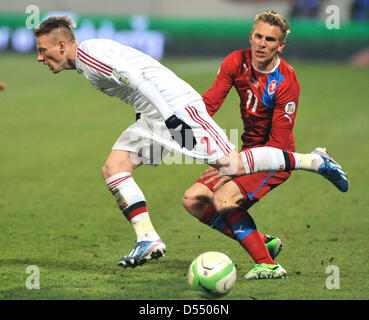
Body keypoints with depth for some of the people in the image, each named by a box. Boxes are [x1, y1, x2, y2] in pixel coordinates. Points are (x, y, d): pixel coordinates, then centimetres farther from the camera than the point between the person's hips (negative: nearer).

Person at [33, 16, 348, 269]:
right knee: (113, 167, 0)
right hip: (153, 116, 10)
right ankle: (148, 239, -7)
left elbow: (137, 77, -22)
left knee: (230, 165, -14)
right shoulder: (86, 62, 19)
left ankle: (314, 161, -3)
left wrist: (170, 117, -25)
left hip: (174, 104, -10)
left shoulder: (89, 53, -12)